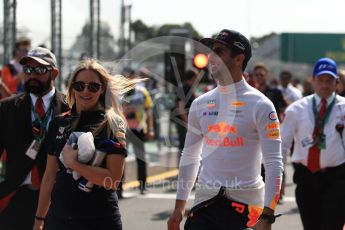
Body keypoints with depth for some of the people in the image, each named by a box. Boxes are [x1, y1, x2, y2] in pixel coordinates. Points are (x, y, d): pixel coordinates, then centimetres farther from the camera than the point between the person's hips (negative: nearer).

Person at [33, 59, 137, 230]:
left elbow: (113, 178, -15)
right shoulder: (59, 123, 7)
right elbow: (49, 176, 12)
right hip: (58, 216, 4)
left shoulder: (112, 125, -5)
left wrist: (73, 163, -16)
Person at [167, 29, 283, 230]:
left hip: (245, 203, -4)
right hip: (206, 200, 4)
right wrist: (179, 207, 13)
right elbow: (189, 157, 17)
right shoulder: (200, 104, 10)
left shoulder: (260, 106, -6)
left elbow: (274, 164, -9)